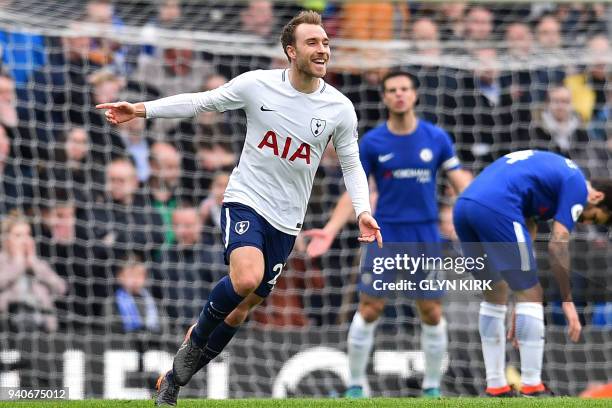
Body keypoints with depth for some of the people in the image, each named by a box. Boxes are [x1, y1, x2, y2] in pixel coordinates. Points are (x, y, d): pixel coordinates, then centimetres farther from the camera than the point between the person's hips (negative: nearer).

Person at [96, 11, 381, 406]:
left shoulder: (340, 109, -4)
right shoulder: (257, 85, -9)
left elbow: (352, 164, 7)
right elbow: (201, 102, 2)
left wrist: (363, 211, -9)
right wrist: (142, 110, -4)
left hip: (286, 222, 3)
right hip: (245, 201, -3)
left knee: (240, 310, 8)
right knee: (246, 278, -31)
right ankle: (197, 337, -2)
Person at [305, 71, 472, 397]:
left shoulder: (436, 138, 0)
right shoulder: (372, 142, -2)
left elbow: (460, 182, 4)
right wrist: (330, 231, -7)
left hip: (426, 236, 1)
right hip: (385, 234, -1)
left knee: (432, 312, 0)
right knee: (369, 309, -3)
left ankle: (432, 386, 15)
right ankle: (355, 386, 9)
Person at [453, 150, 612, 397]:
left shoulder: (545, 172, 32)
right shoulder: (576, 184, 6)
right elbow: (558, 245, -2)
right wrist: (567, 301, 4)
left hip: (462, 207, 9)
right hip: (496, 208, -9)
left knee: (495, 295, 21)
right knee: (531, 295, 1)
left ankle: (495, 386, 20)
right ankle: (531, 388, 1)